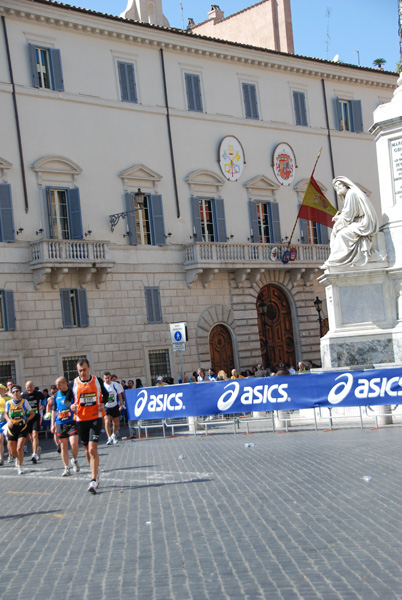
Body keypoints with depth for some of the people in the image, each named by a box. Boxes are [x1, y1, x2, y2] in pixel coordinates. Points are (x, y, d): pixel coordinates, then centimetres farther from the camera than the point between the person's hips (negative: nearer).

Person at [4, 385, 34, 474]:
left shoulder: (24, 402, -2)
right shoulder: (8, 403, 2)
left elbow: (32, 414, 6)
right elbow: (6, 414, 17)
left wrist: (26, 420, -11)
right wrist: (8, 420, -4)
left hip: (22, 428, -2)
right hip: (12, 428, 2)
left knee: (19, 449, -14)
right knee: (13, 452, 6)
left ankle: (20, 467, 5)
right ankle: (19, 458, 40)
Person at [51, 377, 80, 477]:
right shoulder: (56, 395, 10)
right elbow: (54, 410, 16)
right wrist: (53, 424, 12)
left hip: (72, 422, -4)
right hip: (60, 424, 4)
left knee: (74, 443, -16)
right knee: (63, 447, 5)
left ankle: (74, 460, 13)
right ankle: (66, 468, 14)